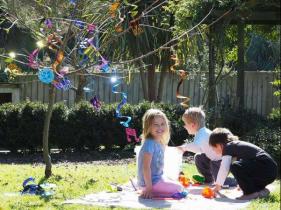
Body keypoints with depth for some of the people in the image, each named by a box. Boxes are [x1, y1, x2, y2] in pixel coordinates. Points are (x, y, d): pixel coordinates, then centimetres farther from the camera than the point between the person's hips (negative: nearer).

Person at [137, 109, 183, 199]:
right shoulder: (149, 144, -21)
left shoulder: (159, 143, 9)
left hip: (157, 178, 10)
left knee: (177, 186, 27)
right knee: (178, 188, -5)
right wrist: (149, 188, -25)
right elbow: (146, 167, -24)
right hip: (152, 182, -10)